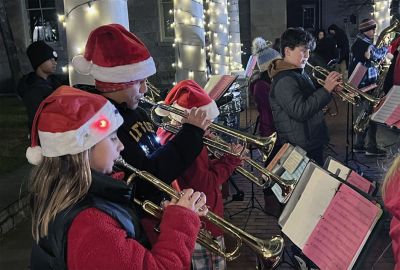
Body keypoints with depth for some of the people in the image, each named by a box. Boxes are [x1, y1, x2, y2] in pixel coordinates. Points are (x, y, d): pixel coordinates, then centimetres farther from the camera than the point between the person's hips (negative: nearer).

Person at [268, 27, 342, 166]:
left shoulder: (300, 73, 12)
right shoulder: (284, 80, -21)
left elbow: (313, 99, 19)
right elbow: (300, 111, -30)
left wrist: (330, 87, 1)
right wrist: (326, 89, -25)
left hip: (314, 142, 10)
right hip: (300, 148, -10)